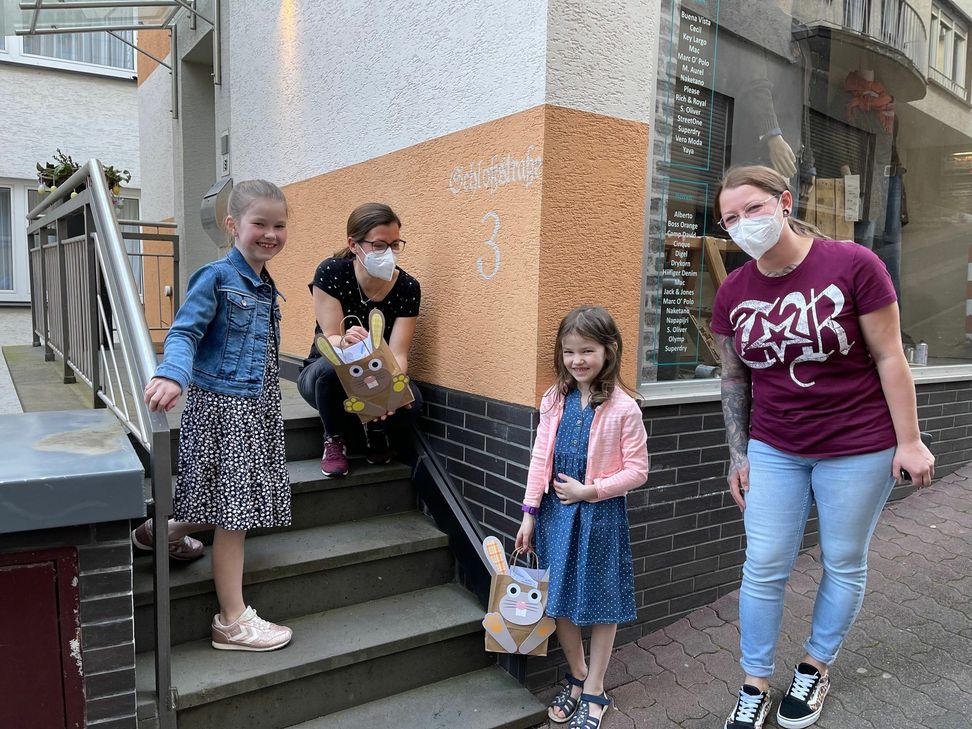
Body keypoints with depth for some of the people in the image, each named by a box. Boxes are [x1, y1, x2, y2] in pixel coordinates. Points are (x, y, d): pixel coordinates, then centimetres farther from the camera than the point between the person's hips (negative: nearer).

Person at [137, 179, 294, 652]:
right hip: (221, 405, -8)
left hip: (255, 408, 8)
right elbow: (183, 332, -17)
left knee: (234, 506, 16)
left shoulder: (267, 287, 12)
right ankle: (232, 622, 11)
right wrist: (172, 375, -35)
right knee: (233, 511, -2)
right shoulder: (217, 277, -11)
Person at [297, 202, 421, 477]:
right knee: (332, 366, -37)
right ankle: (334, 439, -7)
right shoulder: (332, 272, -19)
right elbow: (330, 338, -22)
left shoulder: (408, 288, -14)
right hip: (324, 378, -1)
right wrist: (344, 342, -48)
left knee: (411, 402, -32)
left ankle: (376, 431, 6)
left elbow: (398, 353, -19)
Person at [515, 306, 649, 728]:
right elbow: (540, 459, 2)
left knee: (601, 601, 10)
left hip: (601, 514, -4)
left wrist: (589, 491, -17)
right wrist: (530, 514, 1)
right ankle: (577, 675, 36)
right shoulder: (554, 401, 0)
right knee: (559, 599, 13)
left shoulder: (623, 408, -12)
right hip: (556, 511, 4)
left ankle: (594, 690, 29)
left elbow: (637, 471, -9)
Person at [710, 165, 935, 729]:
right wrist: (738, 454, 6)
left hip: (857, 449, -2)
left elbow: (889, 358, -9)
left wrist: (909, 441, -8)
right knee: (764, 568, 5)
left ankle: (816, 667, 35)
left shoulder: (853, 265, -14)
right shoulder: (733, 293, -2)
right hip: (774, 450, 3)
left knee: (844, 565, 12)